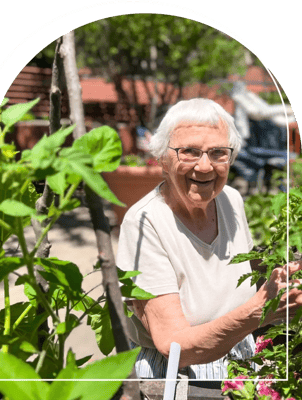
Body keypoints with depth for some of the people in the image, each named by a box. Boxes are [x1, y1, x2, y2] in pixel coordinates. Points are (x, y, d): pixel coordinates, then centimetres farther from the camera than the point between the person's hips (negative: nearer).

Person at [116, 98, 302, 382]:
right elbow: (174, 346, -23)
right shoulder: (143, 223, -20)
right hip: (168, 374, -5)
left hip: (241, 359, 6)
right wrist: (257, 311, -36)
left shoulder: (231, 200, -2)